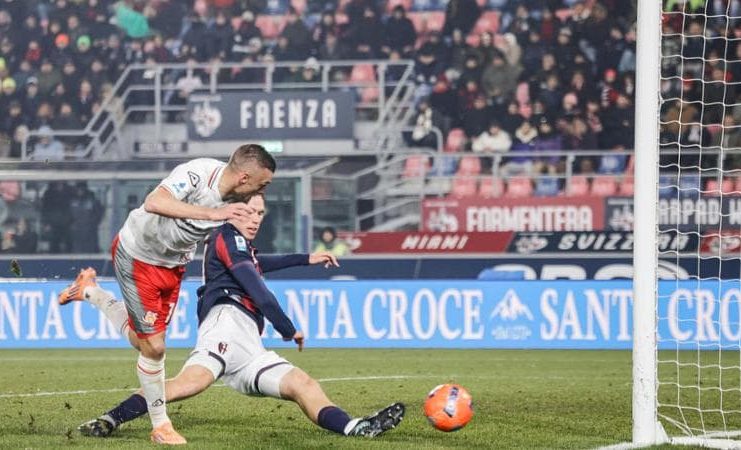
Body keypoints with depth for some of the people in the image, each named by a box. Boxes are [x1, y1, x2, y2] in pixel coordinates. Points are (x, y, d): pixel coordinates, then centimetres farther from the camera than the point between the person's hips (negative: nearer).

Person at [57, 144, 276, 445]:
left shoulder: (237, 197, -12)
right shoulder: (199, 172, -34)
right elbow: (154, 203, -48)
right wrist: (212, 213, -51)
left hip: (174, 264, 7)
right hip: (137, 254, -7)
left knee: (141, 340, 16)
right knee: (154, 347, -5)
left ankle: (89, 291, 39)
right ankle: (160, 427, 12)